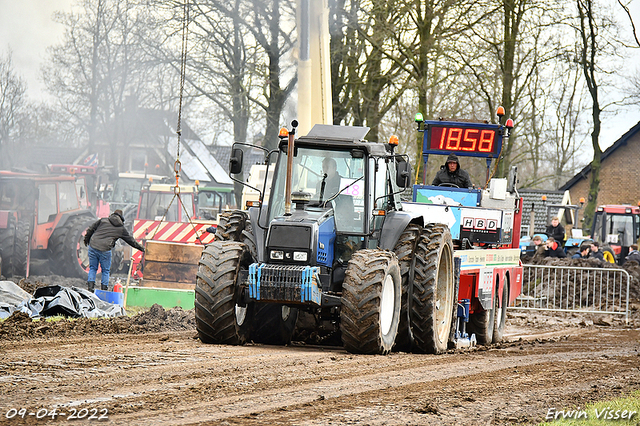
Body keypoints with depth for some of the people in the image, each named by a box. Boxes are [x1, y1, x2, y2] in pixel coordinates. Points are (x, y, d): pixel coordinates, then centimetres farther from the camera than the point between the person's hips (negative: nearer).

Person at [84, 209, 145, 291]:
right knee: (105, 270, 12)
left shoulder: (103, 220, 10)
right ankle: (104, 288, 10)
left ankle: (90, 284, 3)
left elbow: (90, 229, 13)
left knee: (92, 268, 14)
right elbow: (130, 240, 17)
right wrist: (140, 248, 30)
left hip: (93, 245, 2)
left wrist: (86, 239, 28)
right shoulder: (121, 229, 7)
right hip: (105, 250, -2)